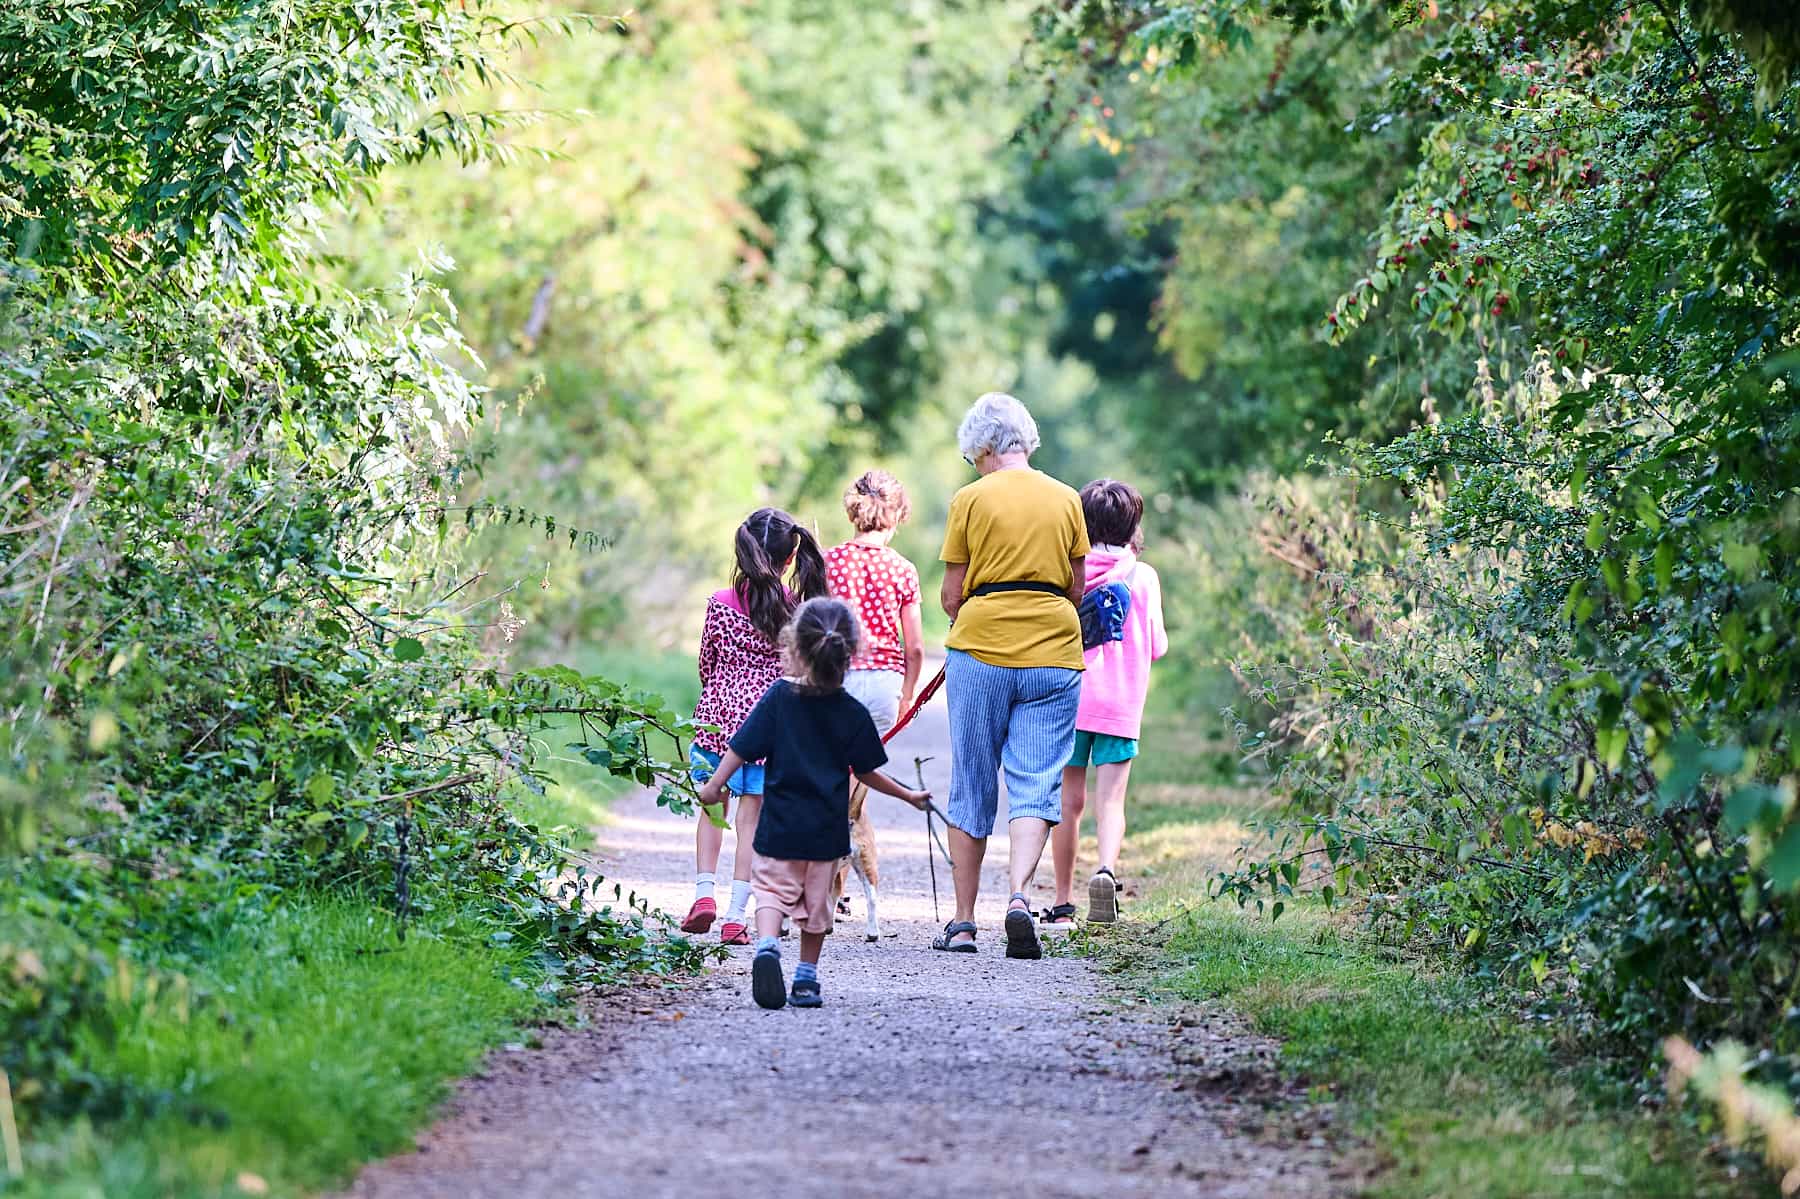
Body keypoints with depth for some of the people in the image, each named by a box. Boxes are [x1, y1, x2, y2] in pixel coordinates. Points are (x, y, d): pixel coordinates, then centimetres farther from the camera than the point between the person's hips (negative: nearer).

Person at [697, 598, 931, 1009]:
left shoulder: (779, 696, -8)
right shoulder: (853, 714, -4)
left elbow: (742, 747, -7)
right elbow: (867, 774, 2)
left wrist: (714, 786, 6)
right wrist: (908, 795, 18)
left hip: (779, 826, -1)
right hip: (827, 830, 2)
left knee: (772, 888, 3)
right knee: (816, 900, 15)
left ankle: (767, 945, -25)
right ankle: (806, 979, 19)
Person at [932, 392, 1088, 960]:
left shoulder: (971, 498, -1)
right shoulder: (1067, 499, 6)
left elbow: (952, 594, 1)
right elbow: (1077, 588, 10)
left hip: (980, 650, -1)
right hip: (1054, 652, 1)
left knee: (971, 786, 9)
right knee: (1036, 785, 0)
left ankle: (963, 922, 13)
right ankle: (1019, 897, -22)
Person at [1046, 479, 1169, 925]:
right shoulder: (1143, 576, 0)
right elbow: (1157, 646, 5)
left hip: (1069, 699, 1)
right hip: (1121, 703, -1)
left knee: (1070, 800, 9)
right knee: (1110, 801, -1)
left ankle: (1063, 902, 14)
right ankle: (1106, 868, -29)